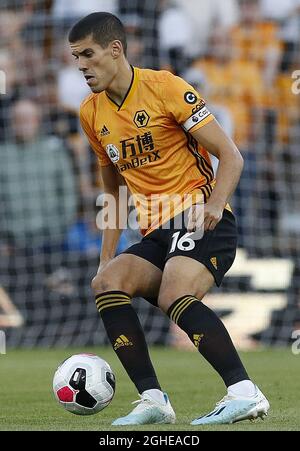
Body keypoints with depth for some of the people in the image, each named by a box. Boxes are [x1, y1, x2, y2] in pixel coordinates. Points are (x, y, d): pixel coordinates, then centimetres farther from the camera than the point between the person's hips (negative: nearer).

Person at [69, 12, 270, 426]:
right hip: (156, 235, 6)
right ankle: (153, 399, -22)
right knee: (106, 282, -21)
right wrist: (106, 258, 16)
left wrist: (215, 203, -24)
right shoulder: (91, 113, 13)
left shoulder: (164, 87, -6)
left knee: (174, 295, -32)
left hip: (202, 224, -6)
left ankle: (245, 392, -33)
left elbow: (230, 156, -7)